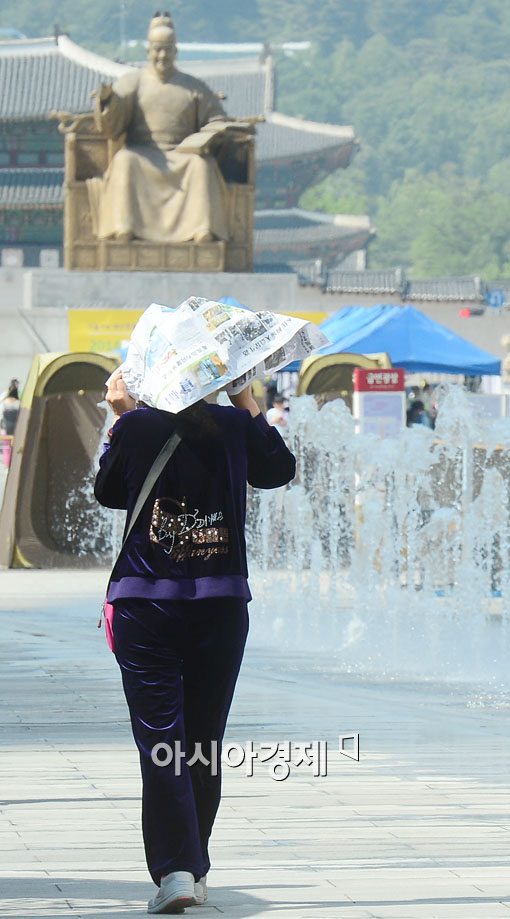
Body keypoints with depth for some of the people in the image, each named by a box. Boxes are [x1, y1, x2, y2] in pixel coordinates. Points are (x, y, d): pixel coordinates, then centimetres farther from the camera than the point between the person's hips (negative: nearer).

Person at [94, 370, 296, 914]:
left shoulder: (137, 426, -6)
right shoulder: (235, 426, -2)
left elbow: (108, 492, 12)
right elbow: (279, 470, 18)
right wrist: (249, 405, 21)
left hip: (146, 603, -2)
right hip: (221, 603, 2)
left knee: (159, 738, -3)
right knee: (204, 740, 13)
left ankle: (175, 868, -16)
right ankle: (194, 867, 20)